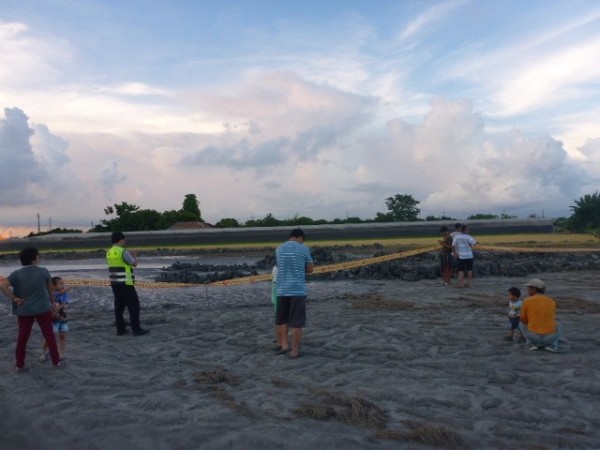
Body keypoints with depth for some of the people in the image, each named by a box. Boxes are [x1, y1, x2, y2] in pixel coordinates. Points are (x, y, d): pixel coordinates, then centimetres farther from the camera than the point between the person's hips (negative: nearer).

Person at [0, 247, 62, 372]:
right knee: (49, 335, 9)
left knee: (22, 337, 13)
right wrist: (52, 302, 14)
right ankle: (56, 362, 15)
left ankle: (19, 365, 17)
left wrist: (15, 298, -10)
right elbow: (51, 288, -1)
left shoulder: (16, 274, -6)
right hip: (43, 308, -1)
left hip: (24, 311, 2)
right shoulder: (43, 271, -9)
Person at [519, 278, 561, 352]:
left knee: (521, 324, 31)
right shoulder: (551, 301, 8)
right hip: (549, 337, 2)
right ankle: (552, 345, 10)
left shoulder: (526, 301, -2)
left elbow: (523, 320, 10)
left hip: (533, 336, -2)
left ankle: (532, 344, 7)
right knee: (557, 326, 38)